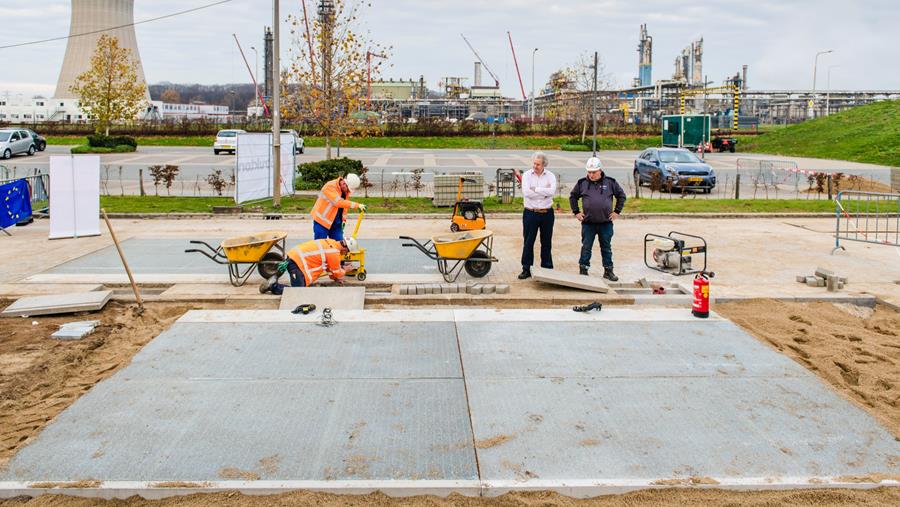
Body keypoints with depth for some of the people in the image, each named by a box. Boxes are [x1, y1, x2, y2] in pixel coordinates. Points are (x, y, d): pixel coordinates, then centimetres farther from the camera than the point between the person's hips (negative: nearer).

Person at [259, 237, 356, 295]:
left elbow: (329, 265, 29)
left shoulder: (329, 242, 15)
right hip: (297, 262, -10)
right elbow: (337, 272, 4)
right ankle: (273, 286, -8)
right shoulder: (334, 253, -13)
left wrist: (336, 278, 31)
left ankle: (274, 281, 14)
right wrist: (344, 271, 25)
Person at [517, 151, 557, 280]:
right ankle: (526, 269, 10)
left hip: (547, 213, 1)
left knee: (546, 243, 10)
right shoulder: (527, 175, 0)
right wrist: (544, 191, -12)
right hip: (530, 213, -1)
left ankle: (547, 268, 20)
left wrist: (535, 189, -15)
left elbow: (552, 191, -17)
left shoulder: (550, 176, 2)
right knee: (528, 242, 2)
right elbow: (526, 192, -16)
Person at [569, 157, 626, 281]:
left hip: (606, 222, 0)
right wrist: (576, 212, 7)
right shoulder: (582, 183, 1)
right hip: (588, 223, 0)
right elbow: (573, 197, 13)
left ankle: (608, 270, 18)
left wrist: (617, 211, 4)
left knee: (606, 248, 9)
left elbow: (621, 195, 9)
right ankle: (583, 270, 14)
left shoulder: (610, 182, 0)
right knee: (586, 247, 5)